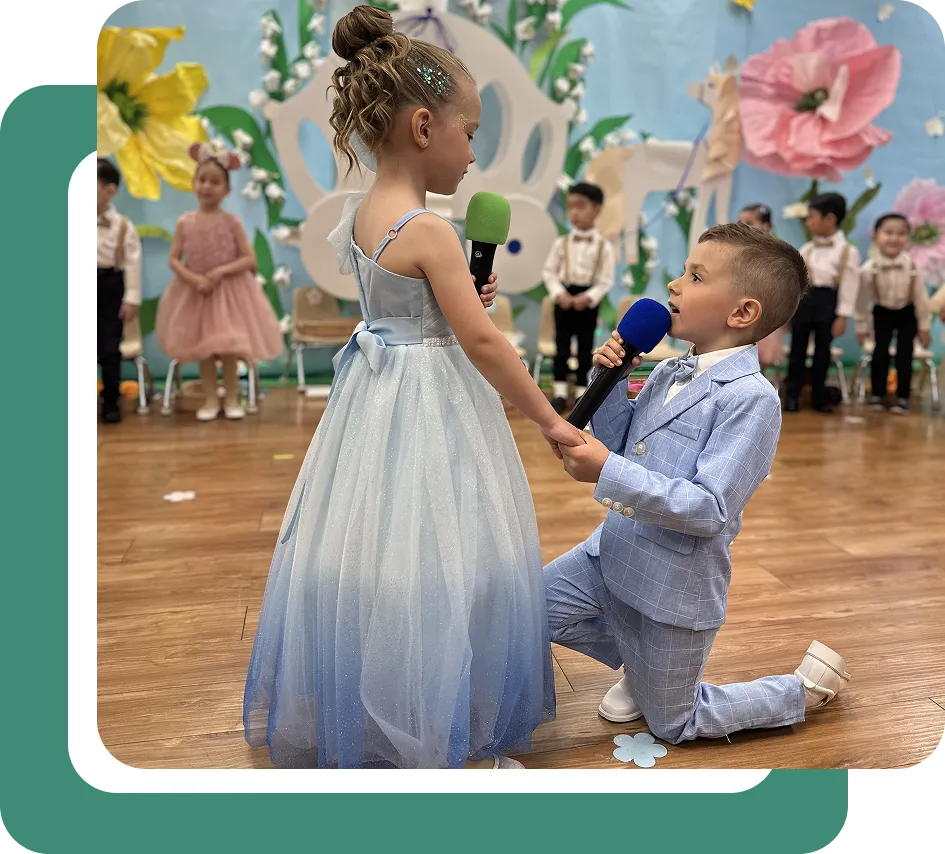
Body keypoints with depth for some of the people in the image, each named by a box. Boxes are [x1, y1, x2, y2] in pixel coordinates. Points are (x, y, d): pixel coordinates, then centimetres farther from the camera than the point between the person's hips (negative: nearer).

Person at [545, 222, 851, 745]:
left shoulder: (751, 398, -23)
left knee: (672, 725, 14)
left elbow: (710, 510, -28)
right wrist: (609, 381, -6)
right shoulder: (668, 373, 1)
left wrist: (609, 472, -33)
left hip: (676, 581, -7)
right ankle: (638, 661, 30)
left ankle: (811, 687, 33)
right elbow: (618, 445, 9)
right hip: (613, 554, 7)